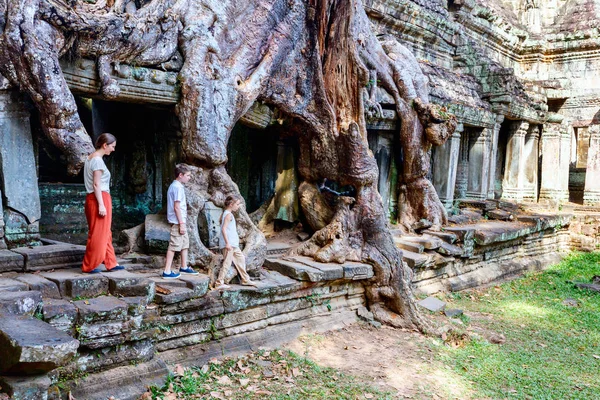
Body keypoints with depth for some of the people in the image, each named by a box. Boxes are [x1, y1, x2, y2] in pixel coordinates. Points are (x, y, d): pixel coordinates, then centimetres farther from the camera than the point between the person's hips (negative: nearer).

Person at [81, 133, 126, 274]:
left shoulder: (91, 158, 16)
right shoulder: (98, 160, -13)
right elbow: (96, 184, -18)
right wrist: (101, 205, -19)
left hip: (93, 198, 10)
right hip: (100, 198, -10)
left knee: (105, 234, 13)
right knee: (98, 234, -2)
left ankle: (111, 263, 20)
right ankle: (89, 266, 6)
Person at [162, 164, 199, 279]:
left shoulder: (175, 186, 15)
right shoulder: (177, 187, -16)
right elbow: (176, 207, -20)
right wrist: (181, 224, -20)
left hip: (180, 221, 10)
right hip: (177, 222, -10)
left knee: (185, 243, 18)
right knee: (174, 246, -6)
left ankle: (184, 267, 28)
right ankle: (167, 272, -3)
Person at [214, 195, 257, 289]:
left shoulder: (225, 214, 16)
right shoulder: (228, 215, -14)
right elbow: (223, 229, -23)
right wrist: (227, 243, -26)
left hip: (233, 244, 11)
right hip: (229, 244, -11)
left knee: (240, 258, 16)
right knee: (227, 263, -7)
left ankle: (245, 279, 24)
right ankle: (219, 283, -1)